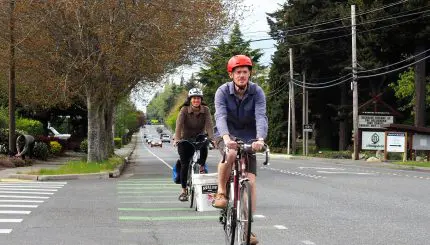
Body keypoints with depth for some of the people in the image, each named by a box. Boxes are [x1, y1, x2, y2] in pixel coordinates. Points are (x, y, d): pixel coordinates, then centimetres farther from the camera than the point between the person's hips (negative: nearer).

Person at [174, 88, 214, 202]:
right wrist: (177, 139, -38)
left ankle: (201, 167, -2)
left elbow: (209, 124, -20)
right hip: (185, 140, -1)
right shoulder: (184, 109, -15)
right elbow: (179, 124, -24)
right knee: (184, 165, -5)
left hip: (199, 138, 1)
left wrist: (211, 138, -35)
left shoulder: (205, 110, -10)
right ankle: (183, 191, 7)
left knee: (204, 149, -31)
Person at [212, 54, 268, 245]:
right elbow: (220, 116, -29)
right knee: (230, 154, -38)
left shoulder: (257, 92, -13)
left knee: (250, 180, -10)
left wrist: (260, 139, -47)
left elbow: (261, 116, -27)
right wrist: (226, 137, -49)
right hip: (226, 136, -2)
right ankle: (221, 192, -16)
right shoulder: (223, 91, -15)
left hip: (248, 138, 2)